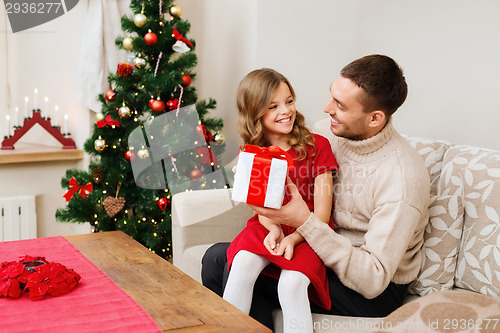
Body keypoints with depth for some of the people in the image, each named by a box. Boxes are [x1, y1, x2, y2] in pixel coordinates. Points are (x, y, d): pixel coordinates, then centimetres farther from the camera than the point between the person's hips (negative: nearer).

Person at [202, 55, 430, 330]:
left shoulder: (402, 179, -26)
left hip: (375, 295, -8)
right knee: (217, 257, -6)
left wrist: (305, 222, -31)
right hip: (330, 253, 8)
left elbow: (373, 280, -26)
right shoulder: (340, 137, -1)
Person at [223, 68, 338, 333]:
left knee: (292, 283, -30)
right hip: (268, 228, 3)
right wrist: (273, 229, -19)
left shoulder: (317, 146, -4)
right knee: (242, 263, -28)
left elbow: (322, 214, -6)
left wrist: (293, 238, -23)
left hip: (306, 234, -3)